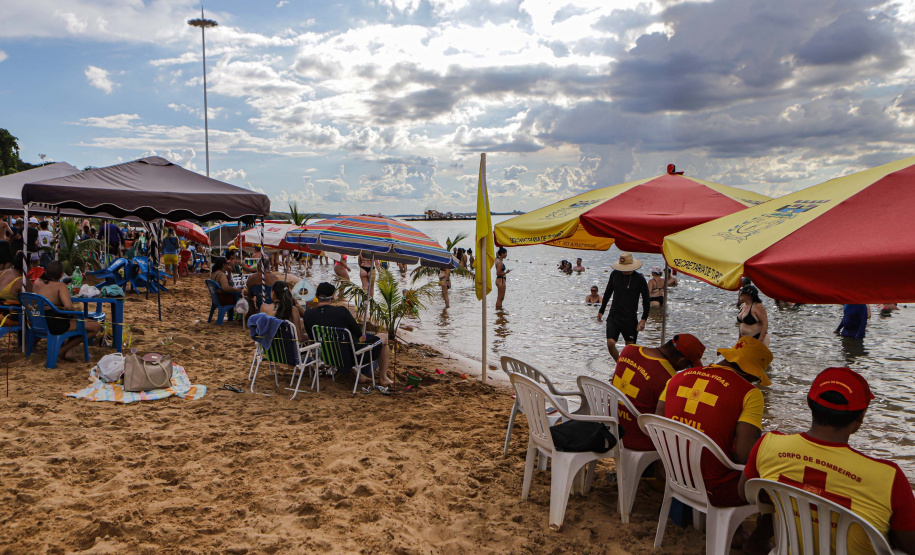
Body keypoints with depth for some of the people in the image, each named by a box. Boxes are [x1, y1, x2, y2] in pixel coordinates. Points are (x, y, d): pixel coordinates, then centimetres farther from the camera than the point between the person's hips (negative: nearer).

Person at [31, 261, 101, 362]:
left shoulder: (37, 283, 8)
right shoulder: (60, 286, -12)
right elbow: (69, 307, -26)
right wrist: (74, 308, -6)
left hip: (40, 323, 9)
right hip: (55, 325, -9)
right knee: (96, 326, -6)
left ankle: (70, 351, 17)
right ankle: (64, 349, 3)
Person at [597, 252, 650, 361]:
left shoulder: (639, 279, -5)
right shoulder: (615, 274, 3)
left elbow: (646, 301, 1)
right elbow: (608, 293, 17)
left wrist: (644, 319, -7)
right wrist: (601, 311, 20)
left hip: (630, 318, -2)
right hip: (614, 316, 2)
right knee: (610, 343, -10)